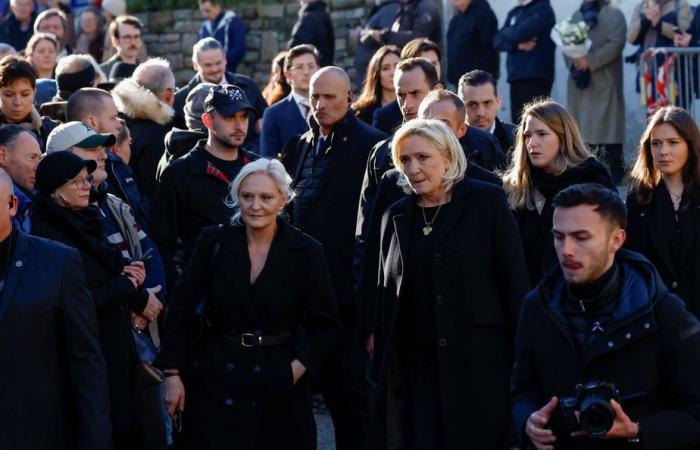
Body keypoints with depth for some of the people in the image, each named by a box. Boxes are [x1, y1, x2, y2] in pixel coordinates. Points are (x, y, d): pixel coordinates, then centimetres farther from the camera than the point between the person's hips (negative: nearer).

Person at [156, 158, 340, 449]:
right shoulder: (214, 241, -3)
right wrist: (172, 373, -3)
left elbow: (326, 324, 0)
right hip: (217, 380, 0)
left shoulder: (306, 251, -6)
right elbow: (181, 308, 0)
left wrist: (301, 366, -13)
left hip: (280, 384, 0)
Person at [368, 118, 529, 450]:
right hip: (415, 364, 3)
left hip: (480, 361, -3)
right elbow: (386, 295, 14)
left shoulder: (487, 202, -1)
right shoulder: (396, 217, 11)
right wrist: (381, 369, 9)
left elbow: (515, 282, -3)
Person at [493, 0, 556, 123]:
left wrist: (507, 32, 5)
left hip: (535, 77, -7)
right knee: (517, 125, 5)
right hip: (515, 76, 7)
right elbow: (497, 40, 10)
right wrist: (517, 45, -9)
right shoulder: (514, 13, 19)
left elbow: (521, 33, -16)